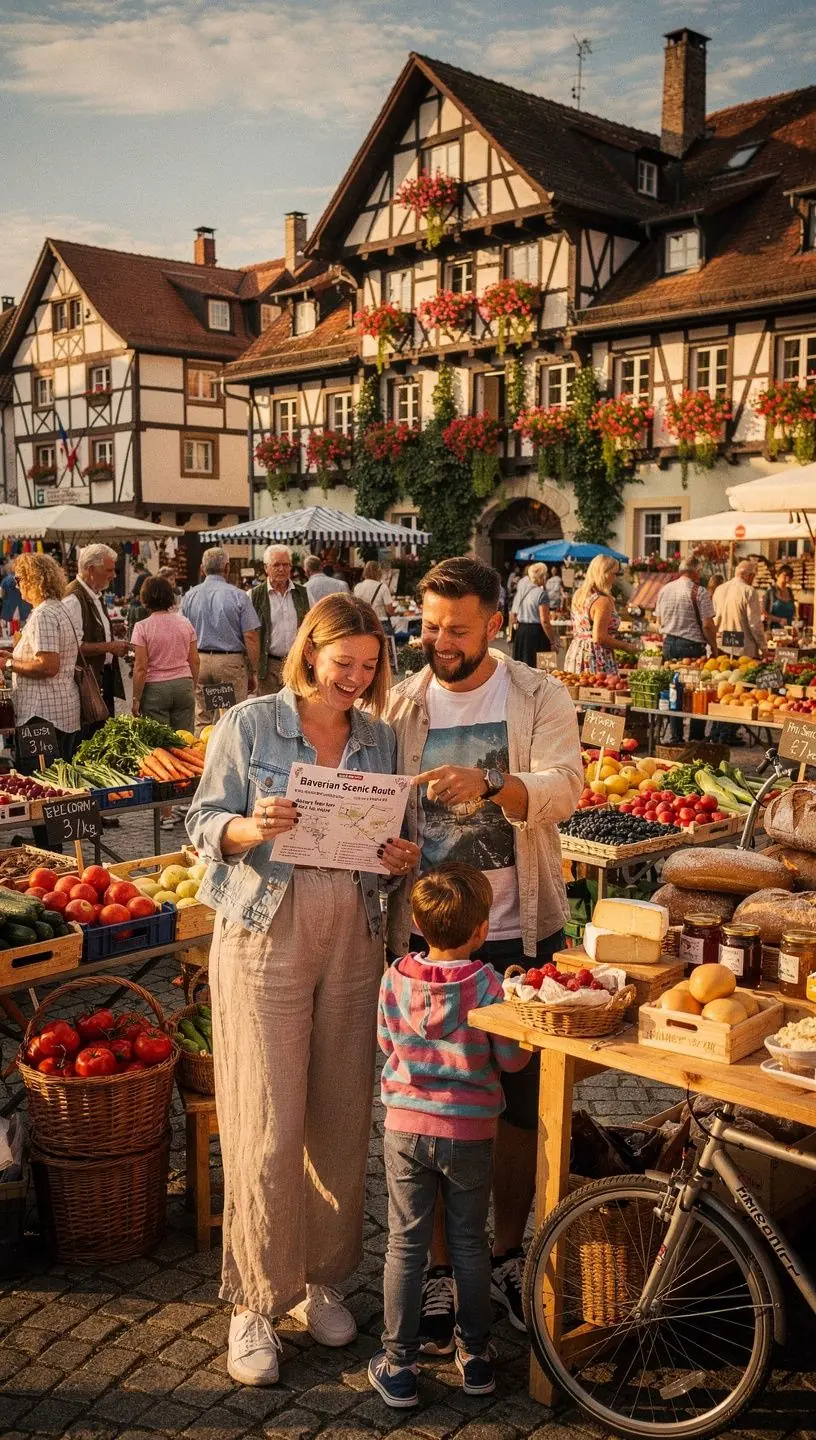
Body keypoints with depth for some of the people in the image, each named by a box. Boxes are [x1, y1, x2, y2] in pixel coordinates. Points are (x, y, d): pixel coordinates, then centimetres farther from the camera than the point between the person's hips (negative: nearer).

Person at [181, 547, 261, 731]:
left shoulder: (189, 596, 5)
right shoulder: (238, 596, -6)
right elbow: (251, 637, -8)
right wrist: (253, 672, 0)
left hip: (199, 661, 4)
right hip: (231, 661, -3)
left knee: (201, 721, 7)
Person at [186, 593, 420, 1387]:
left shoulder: (379, 737, 8)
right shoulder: (248, 725, -3)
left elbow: (391, 839, 14)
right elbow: (202, 824, -3)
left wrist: (402, 858, -8)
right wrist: (248, 828, -23)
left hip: (352, 940, 4)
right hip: (264, 937, -4)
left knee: (343, 1121, 9)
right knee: (269, 1129, -2)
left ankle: (320, 1278, 29)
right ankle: (254, 1301, 16)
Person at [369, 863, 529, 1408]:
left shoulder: (396, 978, -8)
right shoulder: (486, 983, -17)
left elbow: (386, 1043, 6)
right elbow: (512, 1058, -10)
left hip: (406, 1126, 1)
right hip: (470, 1131, -1)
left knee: (406, 1244, 11)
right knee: (470, 1243, 16)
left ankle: (399, 1367, 17)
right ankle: (475, 1356, 28)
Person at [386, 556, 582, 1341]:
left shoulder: (539, 698, -3)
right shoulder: (402, 704, 3)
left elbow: (563, 788, -18)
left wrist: (489, 787, -36)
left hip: (519, 934, -1)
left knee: (520, 1103, 12)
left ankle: (508, 1255, 32)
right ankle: (438, 1269, 25)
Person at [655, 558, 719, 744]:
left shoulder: (665, 590, 9)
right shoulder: (699, 592, -9)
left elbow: (659, 622, 16)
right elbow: (707, 625, -11)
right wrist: (714, 646, 0)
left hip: (669, 644, 6)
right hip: (691, 646, -6)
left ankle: (676, 737, 12)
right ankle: (696, 737, 4)